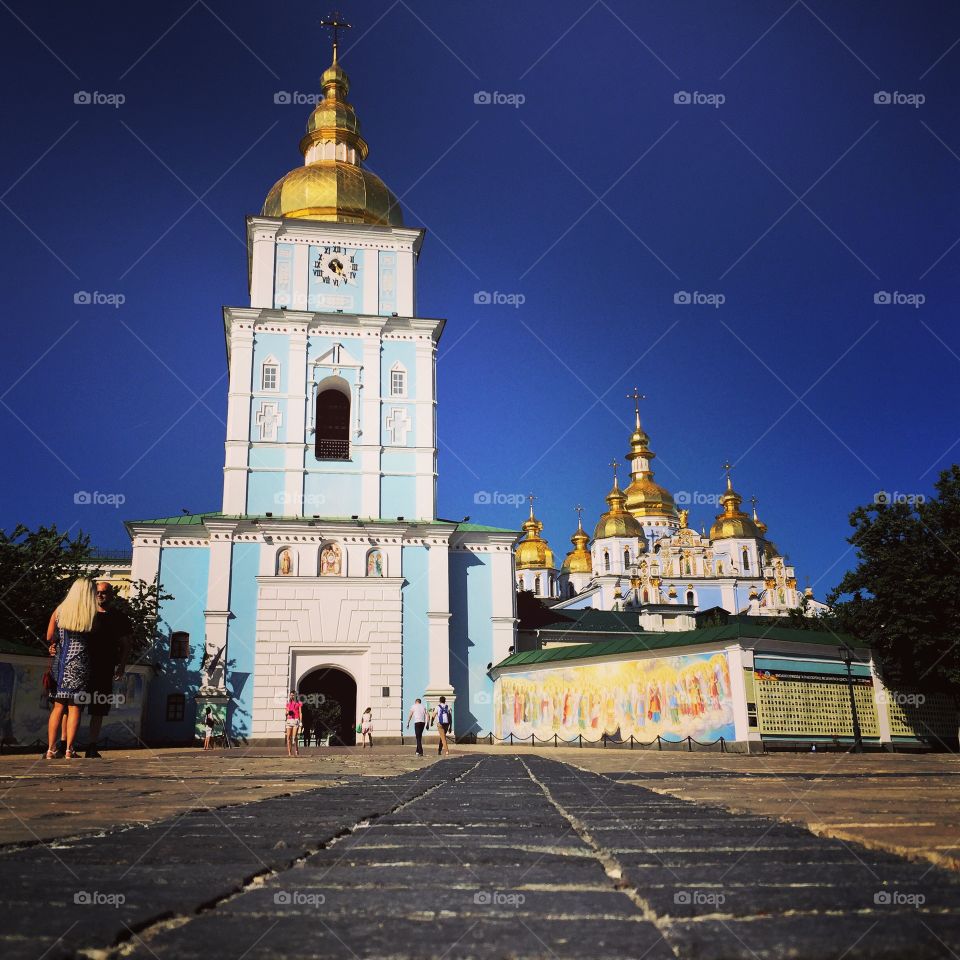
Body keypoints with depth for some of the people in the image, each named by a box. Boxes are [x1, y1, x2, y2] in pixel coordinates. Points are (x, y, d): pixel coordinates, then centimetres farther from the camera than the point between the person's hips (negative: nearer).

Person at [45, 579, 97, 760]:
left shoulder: (60, 610, 3)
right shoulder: (94, 615, -6)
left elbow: (49, 637, 5)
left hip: (60, 661, 3)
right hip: (79, 664, -3)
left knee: (58, 706, 9)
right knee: (74, 707, 2)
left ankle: (51, 749, 9)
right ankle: (69, 750, 2)